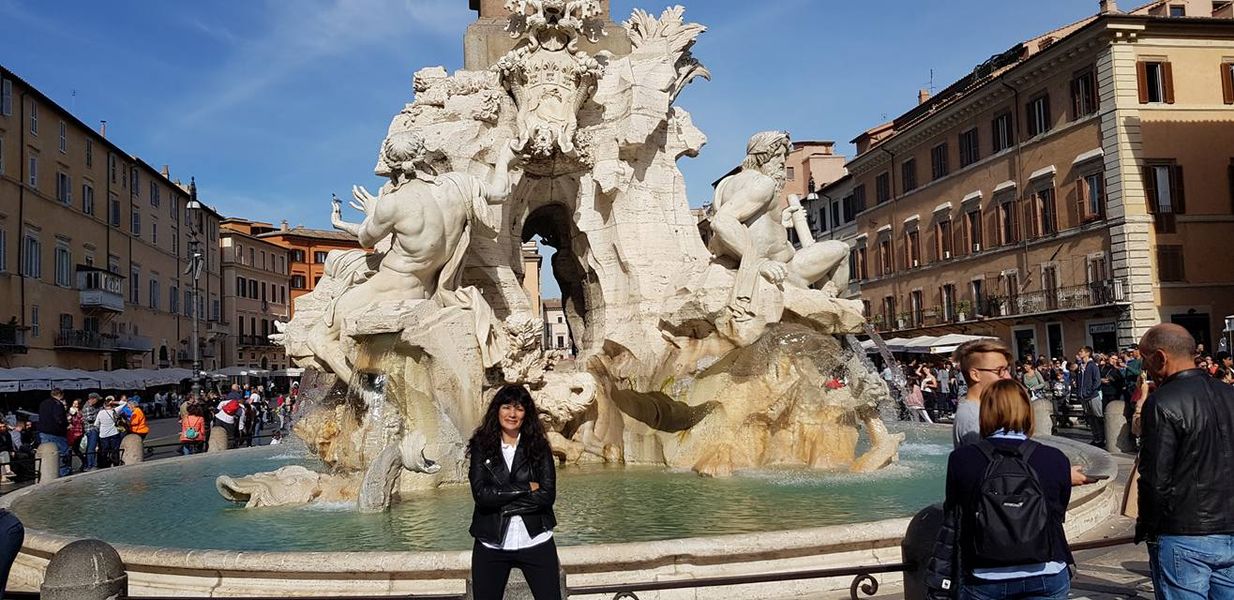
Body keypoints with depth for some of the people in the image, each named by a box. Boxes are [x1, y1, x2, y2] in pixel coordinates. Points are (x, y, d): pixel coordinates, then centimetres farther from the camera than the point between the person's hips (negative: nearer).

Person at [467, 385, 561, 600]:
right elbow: (481, 494, -12)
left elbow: (548, 495, -8)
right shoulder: (481, 446, 0)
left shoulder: (539, 447, 1)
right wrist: (527, 488, -11)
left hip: (536, 542, 0)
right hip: (491, 544, 0)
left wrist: (503, 505, -12)